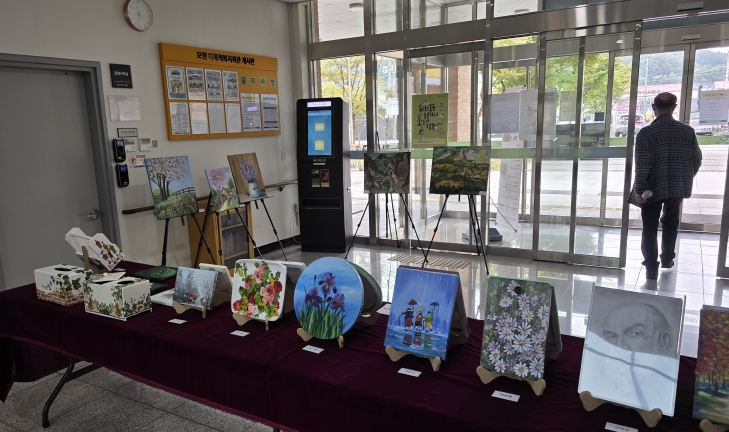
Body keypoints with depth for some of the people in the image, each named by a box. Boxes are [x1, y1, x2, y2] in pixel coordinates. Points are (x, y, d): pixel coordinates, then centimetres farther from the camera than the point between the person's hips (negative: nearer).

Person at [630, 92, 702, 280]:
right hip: (678, 187, 3)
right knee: (671, 222, 22)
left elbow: (642, 165, -17)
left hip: (654, 187, -3)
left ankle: (651, 267, 7)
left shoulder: (646, 132, -14)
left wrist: (639, 190, -10)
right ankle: (667, 259, 35)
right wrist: (686, 179, 21)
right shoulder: (688, 131, -2)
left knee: (650, 227, 8)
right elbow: (697, 160, 5)